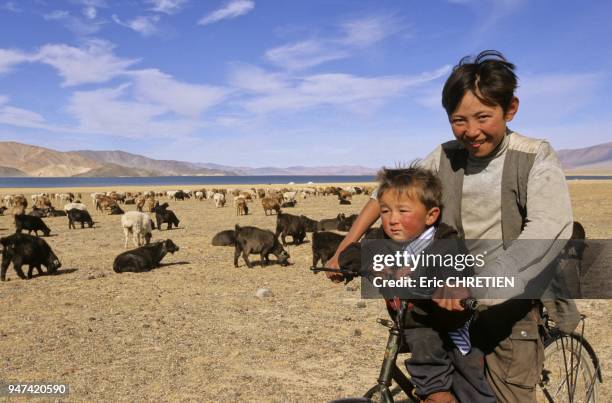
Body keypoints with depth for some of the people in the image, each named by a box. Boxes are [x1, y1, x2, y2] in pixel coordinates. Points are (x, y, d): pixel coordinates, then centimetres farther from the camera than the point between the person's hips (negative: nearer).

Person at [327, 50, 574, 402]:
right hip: (454, 304, 3)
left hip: (511, 308, -3)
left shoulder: (536, 158, -12)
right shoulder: (446, 158, -2)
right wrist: (345, 249, -1)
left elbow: (550, 231, -27)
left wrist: (475, 280, -38)